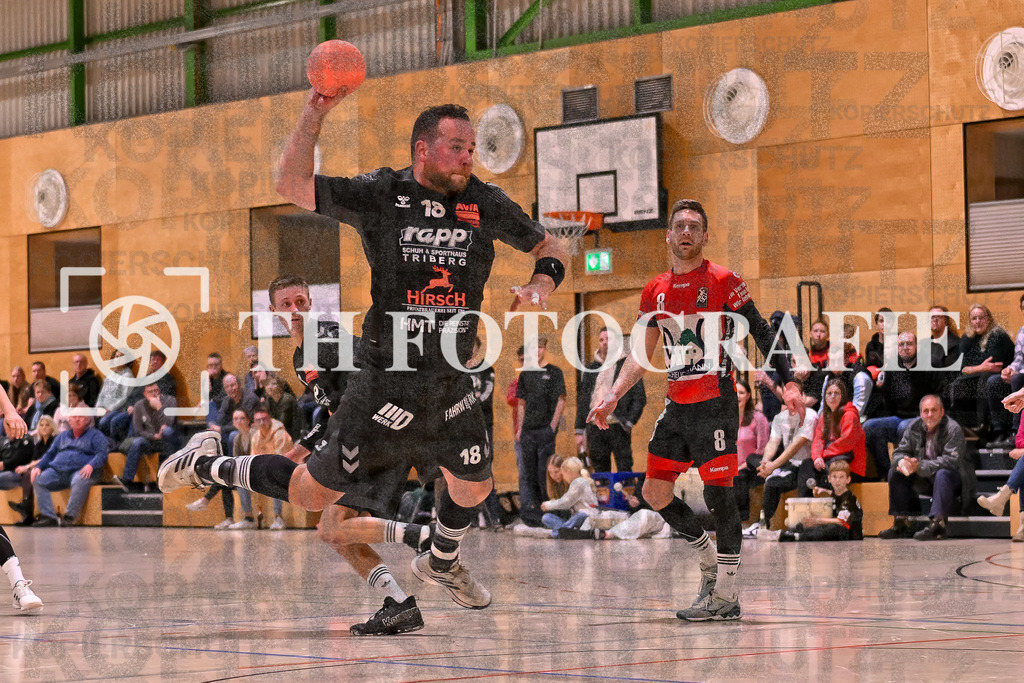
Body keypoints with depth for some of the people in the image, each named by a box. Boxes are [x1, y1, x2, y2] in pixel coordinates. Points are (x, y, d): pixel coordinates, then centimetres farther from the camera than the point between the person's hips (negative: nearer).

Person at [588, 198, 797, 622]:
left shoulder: (722, 281, -4)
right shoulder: (656, 291, 12)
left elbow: (761, 332, -6)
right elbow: (641, 354, 18)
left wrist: (787, 381, -15)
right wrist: (613, 397, 9)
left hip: (715, 403, -7)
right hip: (677, 404, 7)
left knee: (718, 492, -10)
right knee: (654, 492, 6)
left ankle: (726, 596, -7)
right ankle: (710, 559, 24)